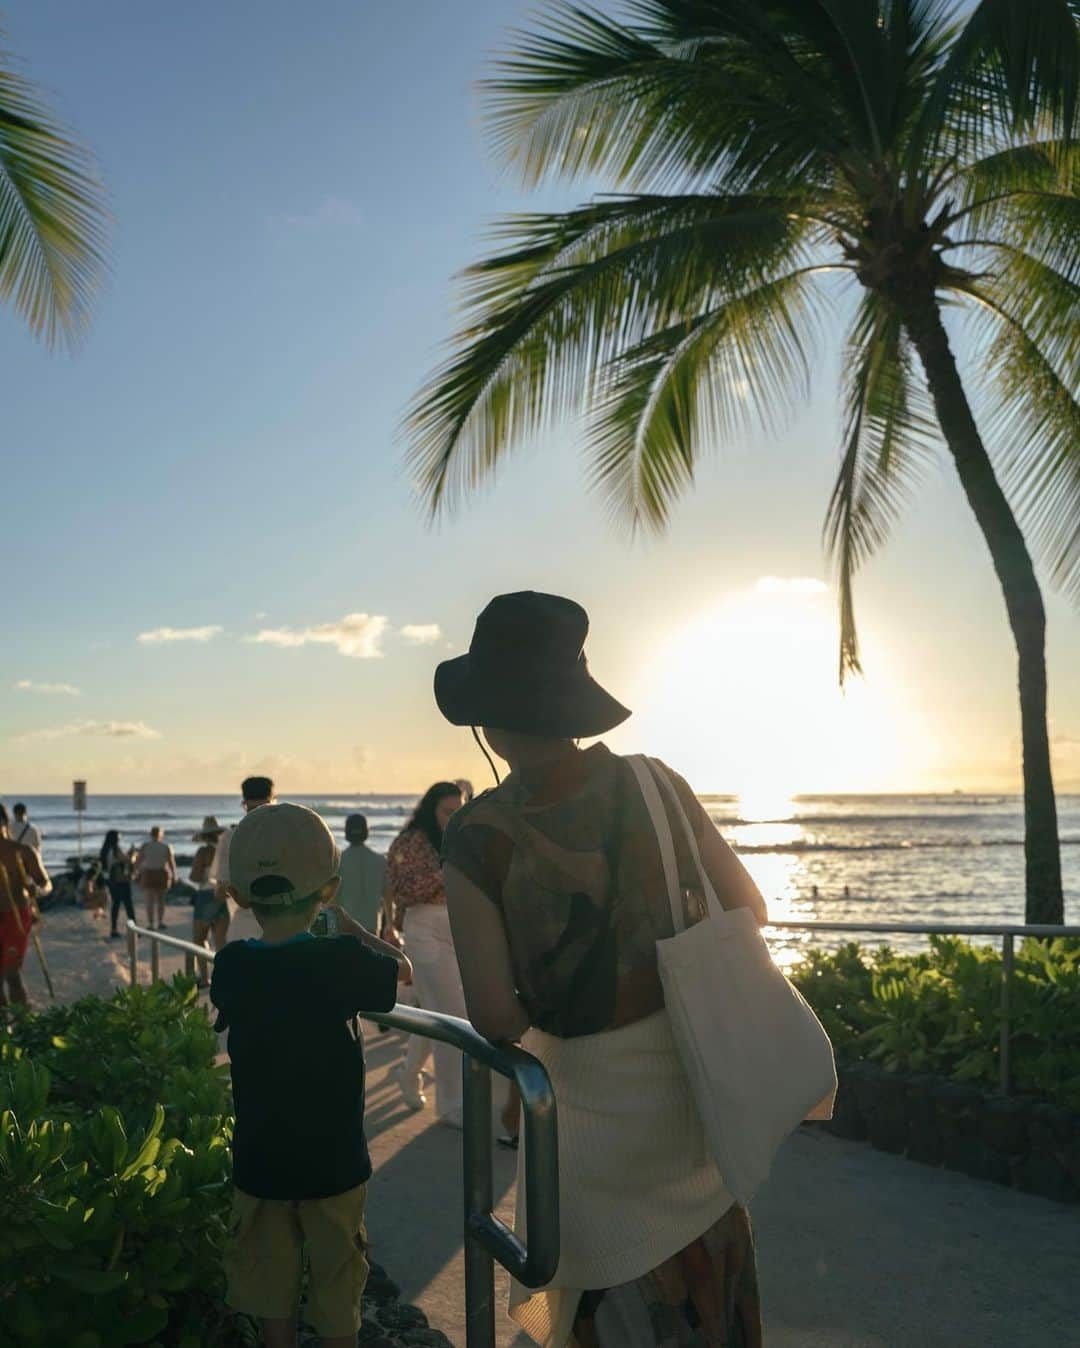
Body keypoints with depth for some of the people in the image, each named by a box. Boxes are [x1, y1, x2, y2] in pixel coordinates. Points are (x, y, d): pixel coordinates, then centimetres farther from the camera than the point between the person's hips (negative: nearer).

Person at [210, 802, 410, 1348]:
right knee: (337, 1283, 16)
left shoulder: (231, 965, -12)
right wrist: (346, 924, 6)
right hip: (333, 1161, -2)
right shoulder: (342, 961, -20)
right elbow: (400, 967, 0)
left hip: (259, 1163, 2)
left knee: (270, 1283, 20)